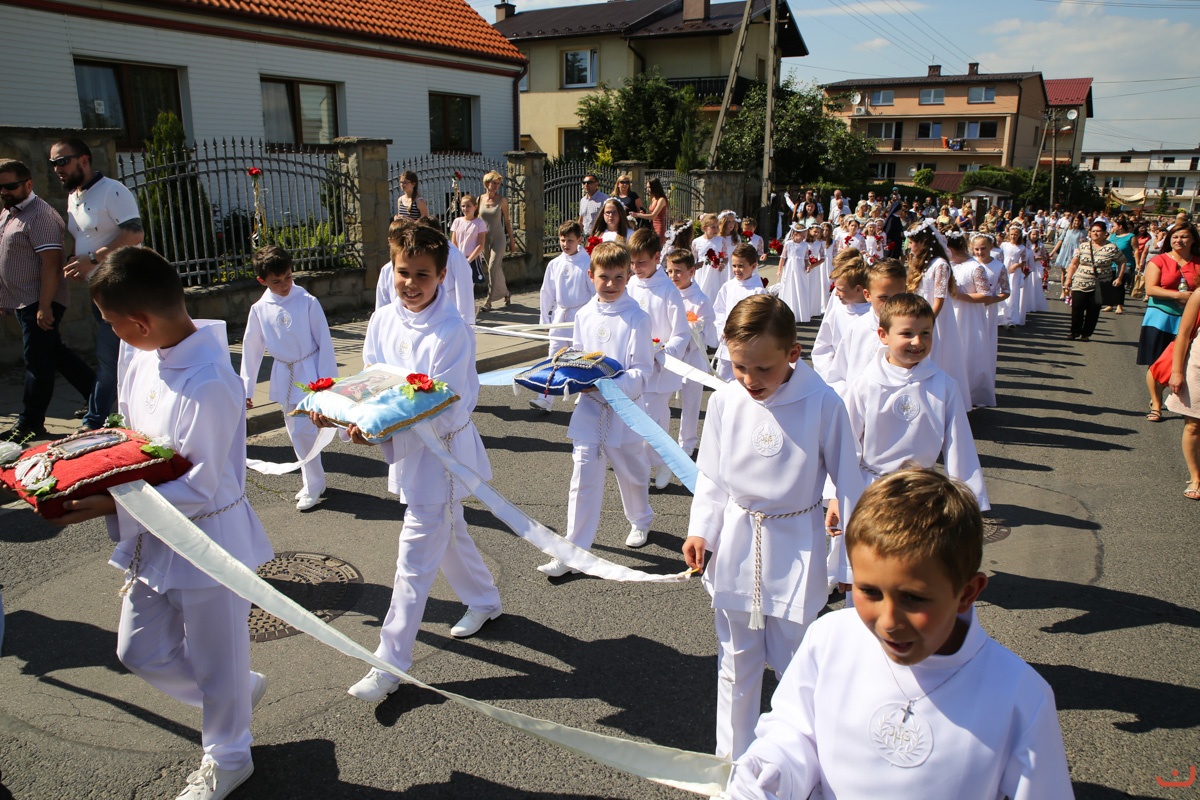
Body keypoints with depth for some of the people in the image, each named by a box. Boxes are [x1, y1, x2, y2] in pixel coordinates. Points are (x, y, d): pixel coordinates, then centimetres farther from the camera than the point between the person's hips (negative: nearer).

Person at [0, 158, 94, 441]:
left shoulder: (40, 216, -16)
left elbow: (51, 263, -22)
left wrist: (44, 307, -25)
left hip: (40, 302, -10)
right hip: (24, 301, 10)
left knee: (38, 361, -3)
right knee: (55, 353, 15)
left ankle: (30, 425, 4)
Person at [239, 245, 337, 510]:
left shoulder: (308, 302, -10)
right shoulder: (259, 309, 0)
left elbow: (324, 341, -8)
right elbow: (252, 349, 6)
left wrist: (328, 379, -10)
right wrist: (246, 389, 7)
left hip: (310, 372, -4)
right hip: (284, 376, 4)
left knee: (304, 431, -6)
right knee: (297, 433, 11)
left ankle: (314, 484, 11)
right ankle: (312, 482, 27)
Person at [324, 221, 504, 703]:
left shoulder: (452, 332, -21)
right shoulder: (382, 321, 0)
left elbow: (443, 410, -24)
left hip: (440, 453, -7)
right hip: (406, 451, 7)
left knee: (415, 559, -2)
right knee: (448, 535, 25)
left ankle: (390, 663, 11)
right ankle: (484, 600, 49)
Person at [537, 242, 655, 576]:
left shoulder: (636, 319, -12)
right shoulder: (584, 315, 3)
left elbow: (642, 372, -13)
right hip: (589, 407, 3)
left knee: (631, 472, 17)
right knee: (583, 477, -1)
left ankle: (641, 520, 46)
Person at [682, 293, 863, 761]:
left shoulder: (823, 405, -16)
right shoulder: (724, 401, -8)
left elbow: (848, 482, -7)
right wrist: (700, 529, -3)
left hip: (796, 548, -3)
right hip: (736, 547, 3)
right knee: (736, 664, 16)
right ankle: (733, 758, 36)